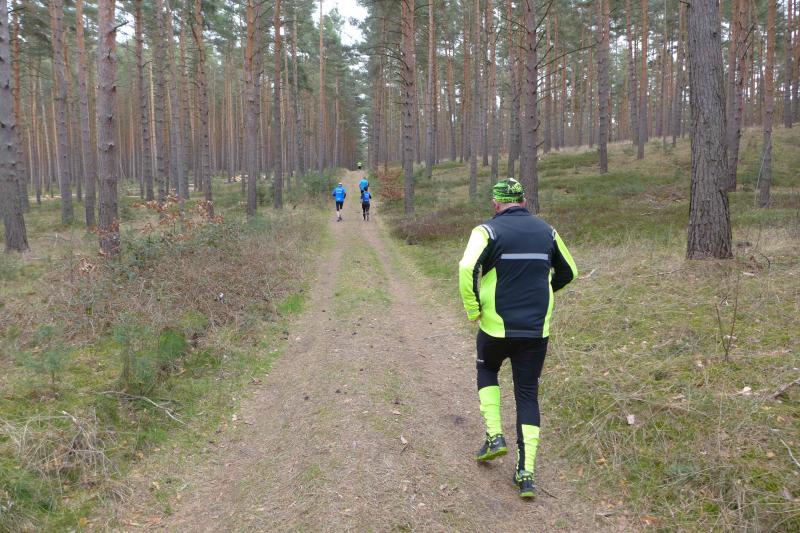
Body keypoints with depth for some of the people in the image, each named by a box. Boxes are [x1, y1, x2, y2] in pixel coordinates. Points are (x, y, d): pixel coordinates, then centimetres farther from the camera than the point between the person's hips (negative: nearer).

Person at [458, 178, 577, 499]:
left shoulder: (489, 230, -7)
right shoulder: (546, 231, 7)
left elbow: (467, 270, -23)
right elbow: (568, 273, 18)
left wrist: (473, 310, -10)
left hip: (497, 327, -3)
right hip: (537, 330, 3)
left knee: (487, 371, 27)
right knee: (528, 395, 11)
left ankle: (494, 436, 17)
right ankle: (526, 473, 9)